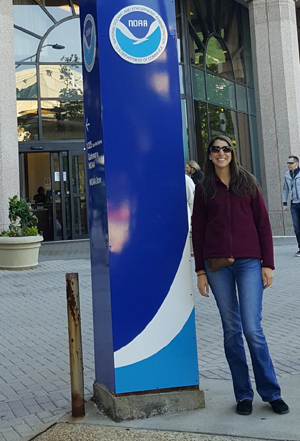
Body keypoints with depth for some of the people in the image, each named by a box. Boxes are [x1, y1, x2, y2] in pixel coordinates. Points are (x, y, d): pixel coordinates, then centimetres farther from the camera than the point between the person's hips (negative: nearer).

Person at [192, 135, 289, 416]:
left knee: (252, 328, -7)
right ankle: (243, 395, 16)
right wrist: (200, 270, 3)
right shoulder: (204, 189, 9)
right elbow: (197, 230, 8)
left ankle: (271, 392, 11)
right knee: (231, 330, 5)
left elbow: (263, 223, 6)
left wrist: (268, 263, 0)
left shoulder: (248, 182, 9)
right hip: (217, 265, 1)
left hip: (249, 262, -1)